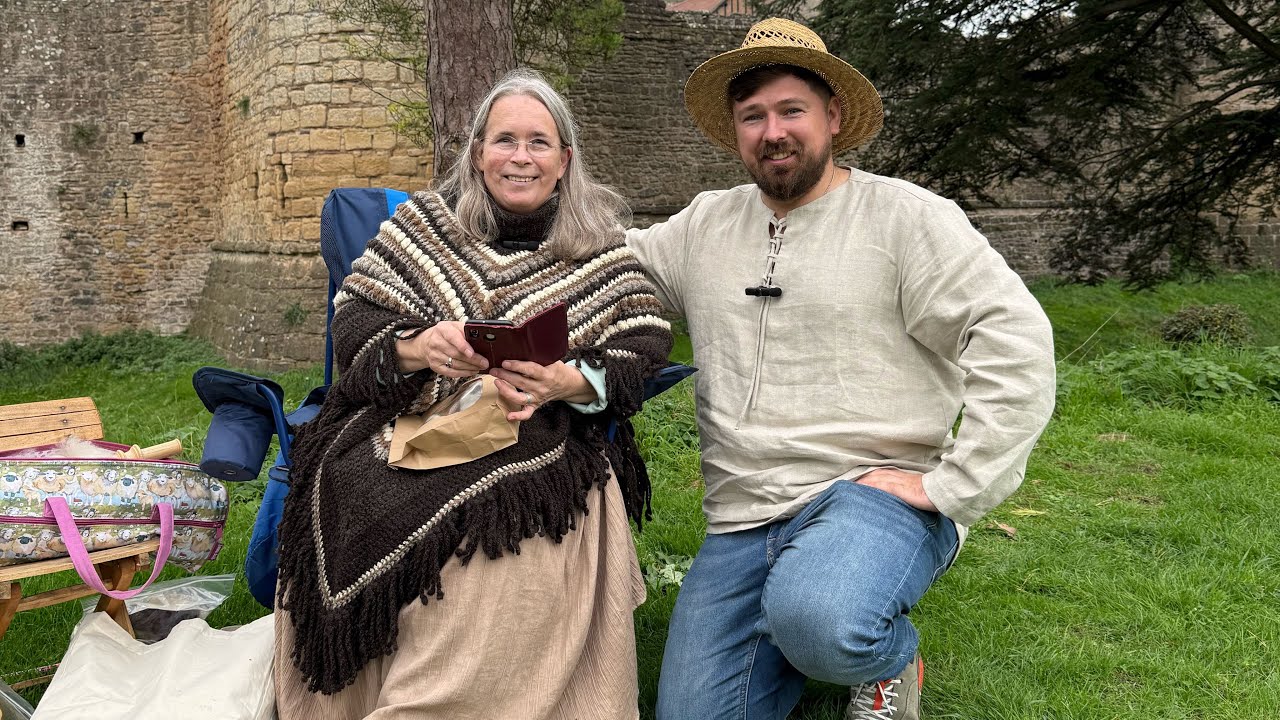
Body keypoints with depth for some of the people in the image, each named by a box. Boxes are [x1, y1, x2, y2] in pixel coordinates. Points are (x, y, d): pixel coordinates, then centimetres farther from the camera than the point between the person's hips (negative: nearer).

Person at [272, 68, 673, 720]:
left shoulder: (598, 245, 13)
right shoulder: (426, 221, 14)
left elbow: (645, 348, 2)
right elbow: (350, 325, 9)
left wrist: (568, 382, -17)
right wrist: (414, 349, -13)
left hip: (534, 451, -1)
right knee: (362, 505, -28)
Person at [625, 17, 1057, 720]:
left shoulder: (906, 215, -5)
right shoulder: (706, 225, 12)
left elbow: (1017, 345, -13)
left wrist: (949, 488, -17)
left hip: (870, 494, -5)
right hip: (740, 519, 6)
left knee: (816, 622, -37)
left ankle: (888, 656, 0)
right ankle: (837, 626, 24)